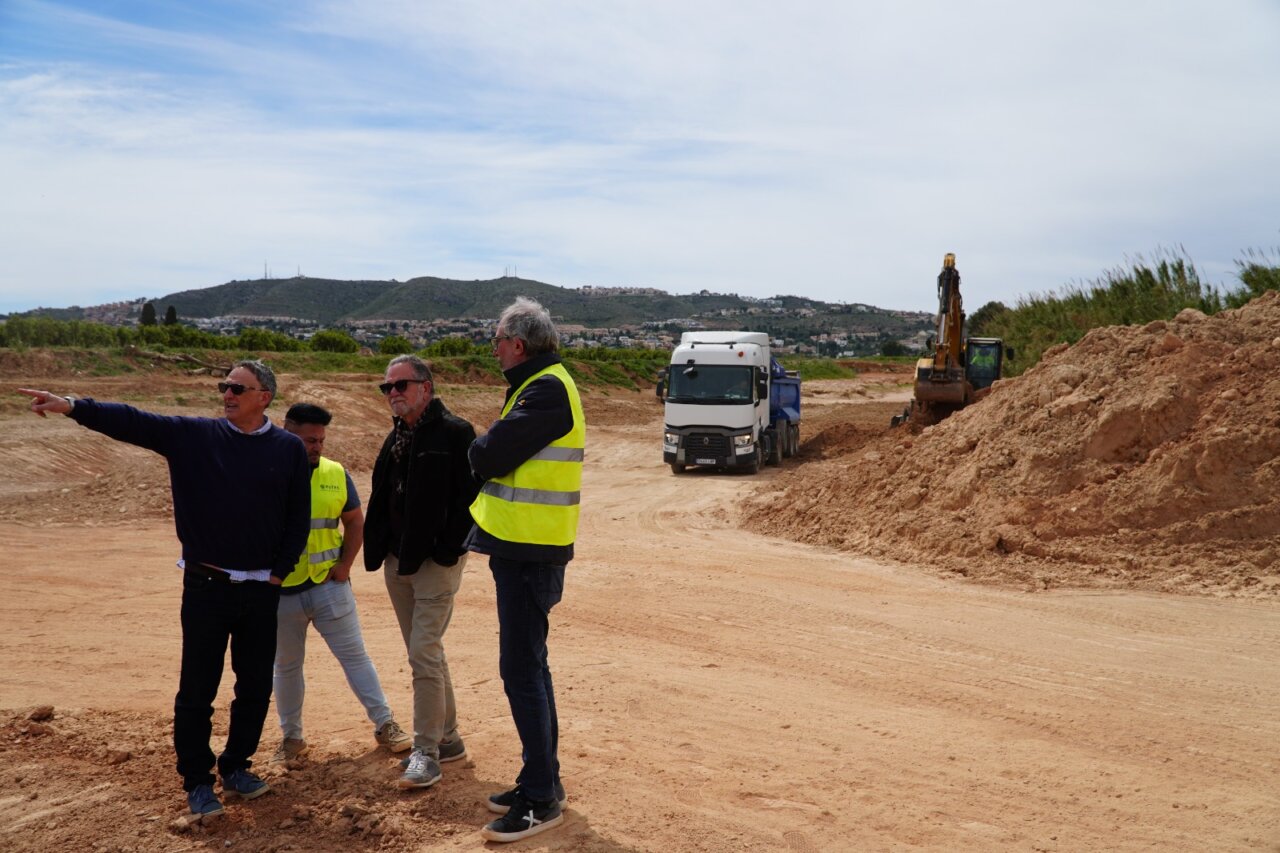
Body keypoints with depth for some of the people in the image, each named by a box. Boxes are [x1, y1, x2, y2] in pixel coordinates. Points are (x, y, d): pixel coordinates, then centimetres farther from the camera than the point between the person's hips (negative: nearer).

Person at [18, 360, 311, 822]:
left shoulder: (289, 449, 0)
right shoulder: (194, 436, -1)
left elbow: (298, 517, 2)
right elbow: (132, 422, -11)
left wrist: (279, 572, -1)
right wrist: (71, 406, -25)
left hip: (261, 589, 1)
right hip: (205, 586, -1)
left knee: (255, 686, 10)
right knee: (197, 689, 4)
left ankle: (235, 767, 30)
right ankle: (197, 780, 20)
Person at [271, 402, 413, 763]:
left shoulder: (336, 475, 1)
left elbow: (354, 521, 10)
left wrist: (345, 564, -1)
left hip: (329, 585, 1)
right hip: (281, 591, -1)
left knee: (354, 655, 5)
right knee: (286, 665, 14)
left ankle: (384, 724, 14)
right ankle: (291, 736, 29)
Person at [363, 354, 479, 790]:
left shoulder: (454, 433, -11)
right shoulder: (396, 438, 13)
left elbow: (469, 496, -16)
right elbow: (382, 500, 18)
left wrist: (448, 550, -19)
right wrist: (378, 549, 9)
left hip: (435, 562, -8)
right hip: (397, 562, 8)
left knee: (424, 654, -9)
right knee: (425, 654, 14)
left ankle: (426, 752, 1)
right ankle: (447, 738, 27)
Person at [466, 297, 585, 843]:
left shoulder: (547, 391, -16)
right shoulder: (542, 386, 17)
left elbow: (489, 457, -19)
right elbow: (496, 459, 16)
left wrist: (480, 447, 1)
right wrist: (491, 451, -3)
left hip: (529, 553, -10)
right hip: (525, 547, 10)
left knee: (521, 670, -6)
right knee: (530, 666, 16)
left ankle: (541, 799, 3)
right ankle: (543, 781, 28)